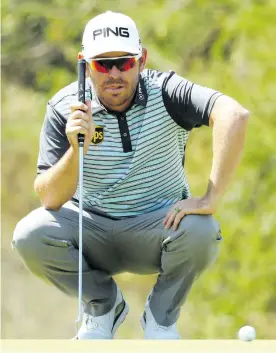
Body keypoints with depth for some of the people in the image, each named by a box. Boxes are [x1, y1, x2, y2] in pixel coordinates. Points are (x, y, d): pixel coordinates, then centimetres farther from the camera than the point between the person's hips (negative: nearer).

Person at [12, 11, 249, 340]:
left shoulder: (163, 91, -15)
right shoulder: (64, 108, -11)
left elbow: (234, 114, -34)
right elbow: (49, 199, -17)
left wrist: (210, 198, -40)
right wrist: (77, 150, -36)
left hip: (160, 226, -1)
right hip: (94, 230, 1)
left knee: (200, 230, -33)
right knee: (30, 235, -25)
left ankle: (161, 315, 0)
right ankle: (103, 306, 5)